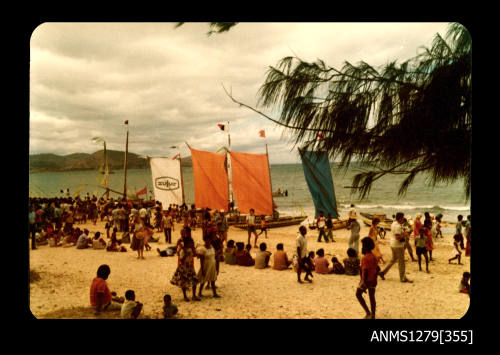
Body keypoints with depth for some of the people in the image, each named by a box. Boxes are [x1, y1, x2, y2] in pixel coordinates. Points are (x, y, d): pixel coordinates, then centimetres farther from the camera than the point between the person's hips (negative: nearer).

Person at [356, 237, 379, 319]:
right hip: (373, 280, 7)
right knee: (372, 296, 14)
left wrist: (364, 283, -20)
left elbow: (365, 271, -24)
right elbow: (377, 269, 10)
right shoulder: (374, 257, 4)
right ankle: (373, 315, 19)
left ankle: (368, 312, 3)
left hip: (366, 280, -7)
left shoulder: (365, 258, -21)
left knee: (358, 294, 10)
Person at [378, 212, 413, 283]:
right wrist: (404, 235, -14)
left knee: (393, 259, 20)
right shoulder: (398, 226, -22)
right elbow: (398, 237, -28)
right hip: (398, 246, -10)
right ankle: (403, 278, 12)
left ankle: (383, 272, 20)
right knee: (401, 262, 2)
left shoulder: (393, 223, 9)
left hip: (393, 244, 10)